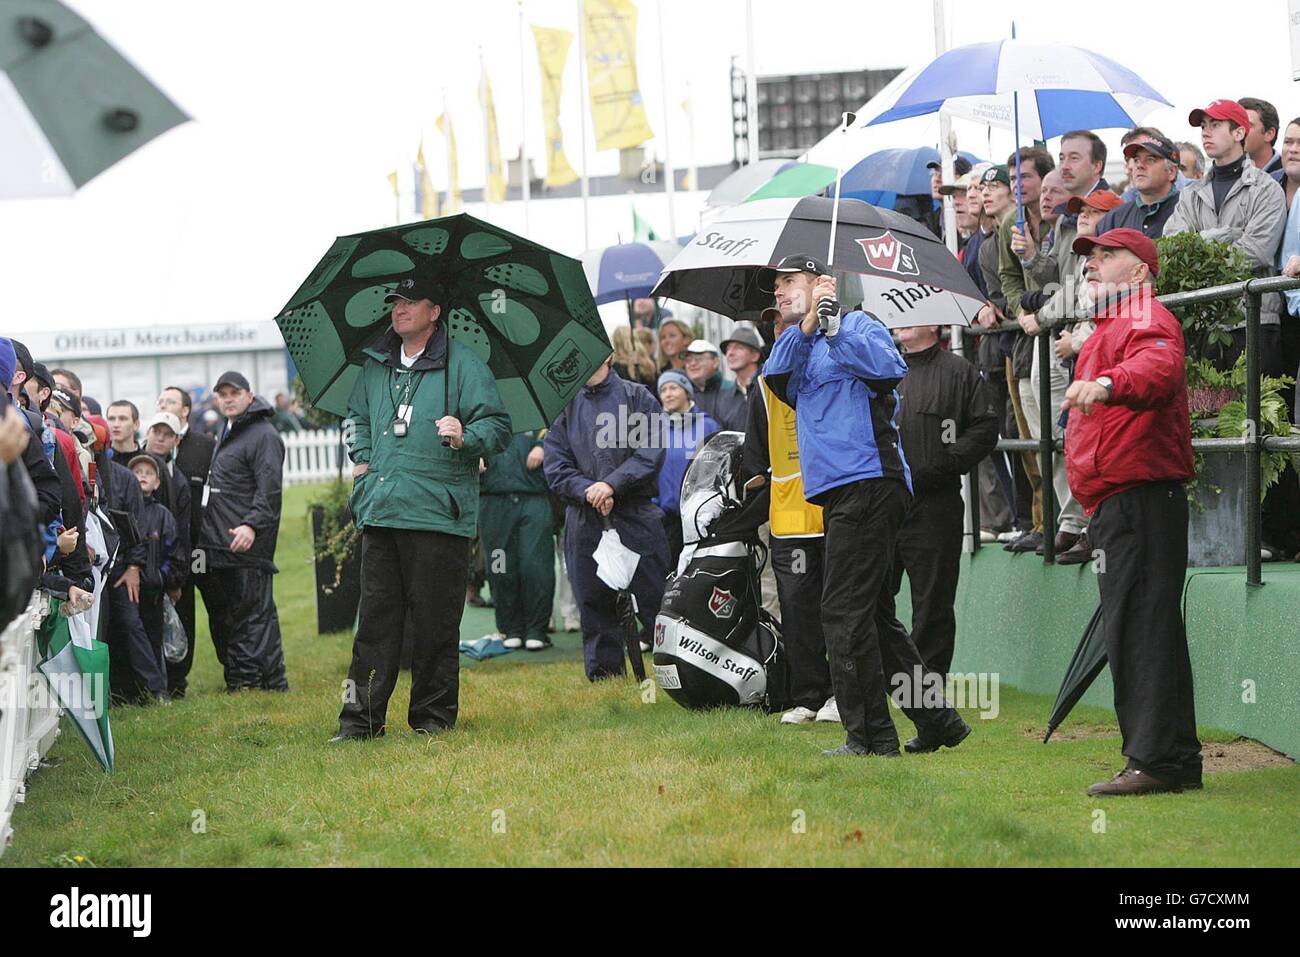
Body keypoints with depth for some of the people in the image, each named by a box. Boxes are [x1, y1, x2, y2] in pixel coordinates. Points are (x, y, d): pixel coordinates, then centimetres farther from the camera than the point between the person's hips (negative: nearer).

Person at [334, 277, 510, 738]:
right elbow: (357, 416, 36)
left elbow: (497, 426, -5)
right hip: (379, 511, 5)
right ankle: (361, 715, 5)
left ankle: (433, 714, 10)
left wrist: (465, 438, -24)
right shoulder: (376, 366, 16)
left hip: (438, 514, -5)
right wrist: (361, 459, 21)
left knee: (434, 622, -1)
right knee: (376, 617, 4)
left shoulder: (462, 364, -2)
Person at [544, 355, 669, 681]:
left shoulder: (638, 398, 6)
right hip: (584, 523, 2)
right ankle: (603, 675, 13)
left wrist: (612, 484, -16)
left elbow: (650, 453, -5)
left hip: (636, 518, -2)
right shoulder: (565, 404, 11)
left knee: (655, 601, -4)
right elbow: (555, 467, 5)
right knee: (595, 607, 6)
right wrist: (587, 491, -12)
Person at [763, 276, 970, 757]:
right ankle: (938, 721, 18)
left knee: (845, 610, -11)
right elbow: (776, 375, 2)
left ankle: (870, 735, -8)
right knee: (874, 614, 13)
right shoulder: (803, 344, 23)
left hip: (867, 479, -9)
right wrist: (808, 325, -9)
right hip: (837, 488, 9)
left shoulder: (859, 325, 1)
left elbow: (890, 369, -17)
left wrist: (836, 330, -21)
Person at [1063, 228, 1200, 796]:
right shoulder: (1110, 327, 28)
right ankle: (1175, 760, 18)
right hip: (1115, 503, 11)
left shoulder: (1146, 321, -8)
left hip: (1139, 493, -11)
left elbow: (1158, 368, -30)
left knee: (1141, 627, -14)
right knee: (1131, 629, 13)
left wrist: (1108, 384, -49)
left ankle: (1156, 760, -17)